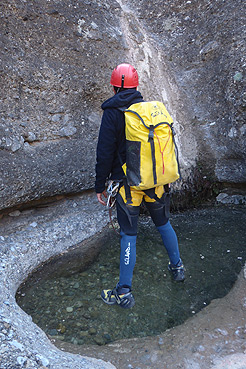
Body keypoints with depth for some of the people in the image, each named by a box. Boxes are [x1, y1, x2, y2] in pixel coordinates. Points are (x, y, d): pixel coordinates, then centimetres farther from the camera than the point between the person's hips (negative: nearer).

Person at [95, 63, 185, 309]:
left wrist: (100, 186, -2)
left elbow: (105, 154, -12)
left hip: (128, 183, -4)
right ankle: (177, 267, 40)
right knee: (162, 222, 23)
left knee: (129, 235, 2)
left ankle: (124, 293, 14)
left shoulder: (112, 112, -11)